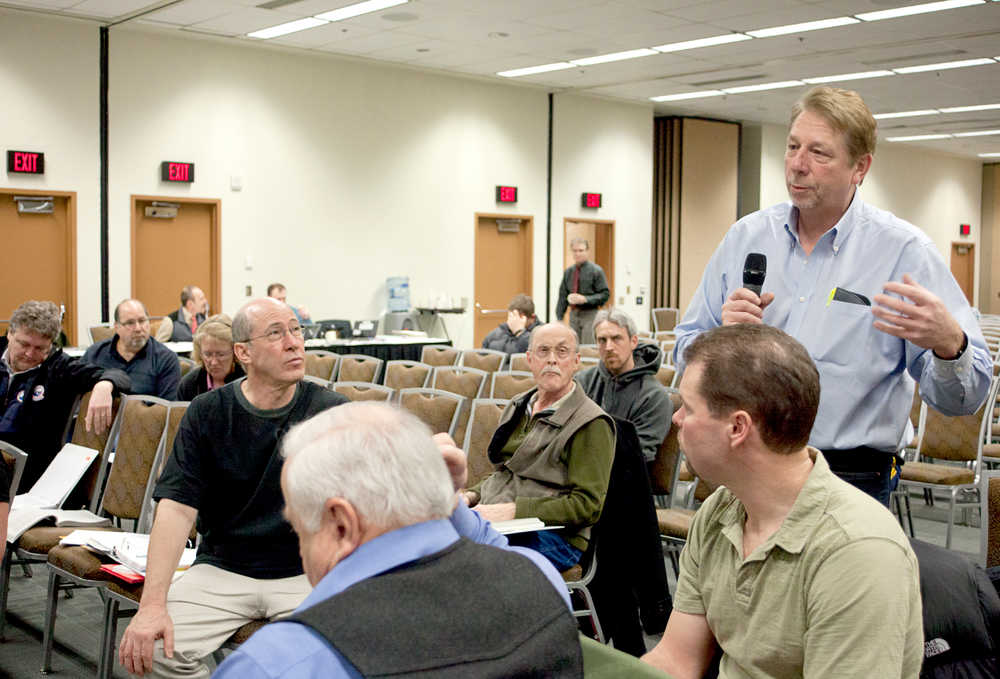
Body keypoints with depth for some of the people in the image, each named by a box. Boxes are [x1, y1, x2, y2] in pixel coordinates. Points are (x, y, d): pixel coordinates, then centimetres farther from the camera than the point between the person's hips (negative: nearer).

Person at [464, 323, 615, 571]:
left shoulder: (591, 424, -6)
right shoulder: (519, 406, 19)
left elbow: (587, 505, -12)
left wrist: (513, 510, -20)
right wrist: (470, 496, 7)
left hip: (554, 537, -7)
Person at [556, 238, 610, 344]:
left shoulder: (596, 271, -4)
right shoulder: (568, 272, 9)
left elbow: (605, 294, -6)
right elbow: (563, 296, 13)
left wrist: (584, 299, -17)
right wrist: (559, 318, 7)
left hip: (590, 315, -5)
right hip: (573, 315, 5)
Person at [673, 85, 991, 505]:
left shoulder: (904, 250, -7)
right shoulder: (746, 237, 4)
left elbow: (961, 399, -9)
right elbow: (686, 353, 8)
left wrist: (949, 343, -31)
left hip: (850, 480, -3)